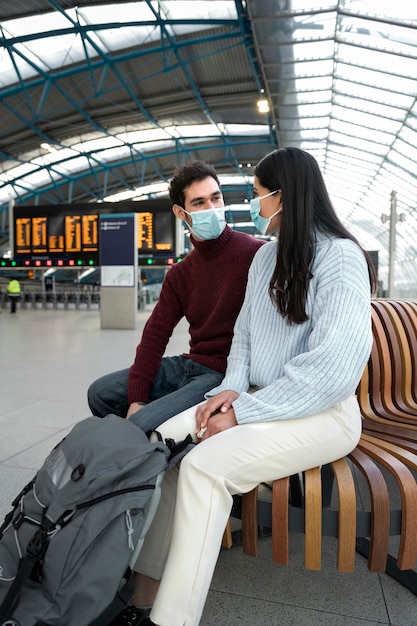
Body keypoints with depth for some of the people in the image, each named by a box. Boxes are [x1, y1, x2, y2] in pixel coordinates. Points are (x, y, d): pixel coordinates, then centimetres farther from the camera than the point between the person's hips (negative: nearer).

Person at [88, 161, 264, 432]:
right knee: (101, 393, 10)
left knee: (141, 426, -21)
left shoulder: (254, 254, -15)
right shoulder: (180, 274, 9)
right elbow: (156, 333, 3)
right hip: (190, 364, 8)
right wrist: (136, 399, -7)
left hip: (225, 373, -7)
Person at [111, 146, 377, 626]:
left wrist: (243, 414, -21)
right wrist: (232, 388, -6)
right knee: (165, 439, -13)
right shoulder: (267, 255, 11)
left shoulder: (341, 258, -13)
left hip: (323, 413, -7)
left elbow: (334, 367, -23)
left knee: (205, 466, -26)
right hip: (260, 400, 7)